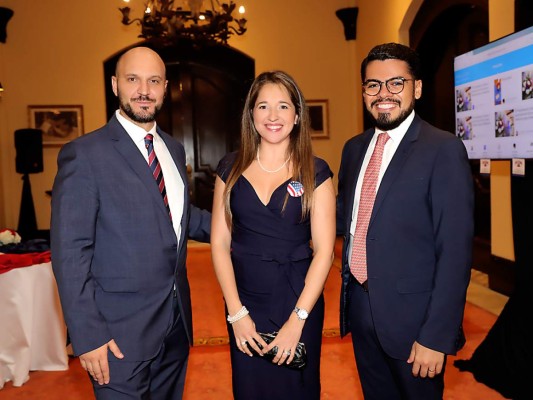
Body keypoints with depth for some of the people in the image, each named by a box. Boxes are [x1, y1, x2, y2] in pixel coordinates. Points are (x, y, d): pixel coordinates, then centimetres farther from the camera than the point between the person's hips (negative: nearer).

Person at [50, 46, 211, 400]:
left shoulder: (174, 149, 8)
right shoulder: (84, 155, -13)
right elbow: (70, 253, -15)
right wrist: (87, 336, -16)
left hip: (177, 321, 7)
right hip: (121, 331, -6)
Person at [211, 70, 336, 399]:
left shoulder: (315, 172, -4)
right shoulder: (231, 168, 1)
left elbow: (324, 249, -8)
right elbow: (220, 243, -1)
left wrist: (297, 320, -13)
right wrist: (236, 311, -8)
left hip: (299, 302, -1)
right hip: (244, 302, 2)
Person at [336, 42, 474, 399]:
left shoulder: (444, 149, -14)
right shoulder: (354, 148, 6)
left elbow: (455, 251, -17)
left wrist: (436, 337, -18)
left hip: (411, 315, -5)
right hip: (359, 306, 6)